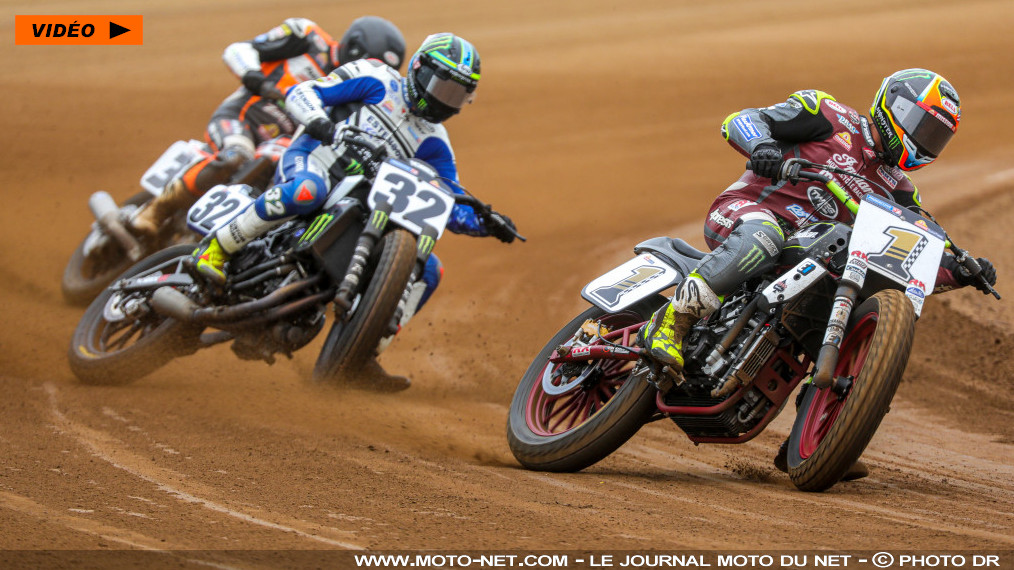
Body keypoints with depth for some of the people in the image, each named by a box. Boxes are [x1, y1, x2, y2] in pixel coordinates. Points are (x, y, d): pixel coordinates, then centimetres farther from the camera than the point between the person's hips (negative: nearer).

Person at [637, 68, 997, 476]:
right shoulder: (831, 119, 3)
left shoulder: (895, 190, 20)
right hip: (743, 212, -7)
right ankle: (670, 322, -37)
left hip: (806, 258, 7)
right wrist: (762, 145, -29)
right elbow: (740, 120, -5)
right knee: (762, 236, -41)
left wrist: (962, 273, -5)